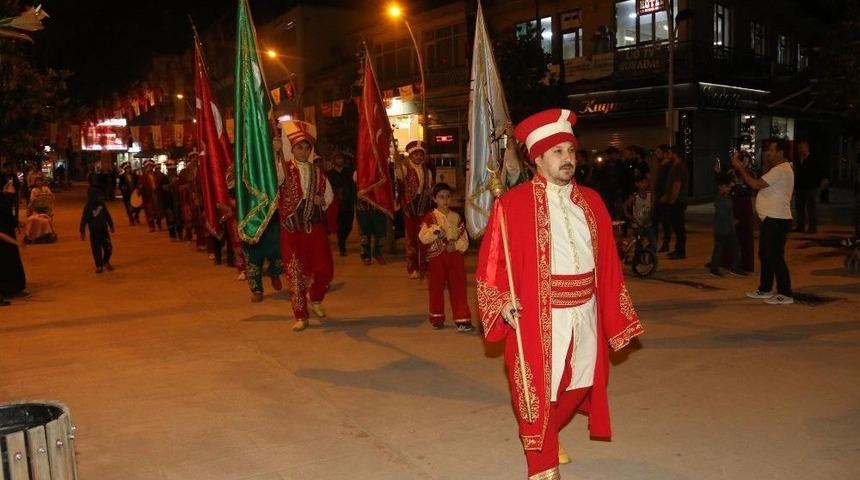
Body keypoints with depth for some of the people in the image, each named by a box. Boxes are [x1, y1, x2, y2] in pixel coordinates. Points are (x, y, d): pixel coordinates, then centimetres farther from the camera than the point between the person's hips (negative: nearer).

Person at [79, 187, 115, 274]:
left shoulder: (102, 205, 3)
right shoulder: (88, 207, -8)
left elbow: (107, 216, 15)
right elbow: (84, 220, -6)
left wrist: (111, 226, 22)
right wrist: (82, 232, -5)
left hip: (104, 230, 3)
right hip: (94, 232, -3)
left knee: (108, 248, 1)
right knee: (96, 250, 4)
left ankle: (106, 262, 26)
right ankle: (99, 266, 18)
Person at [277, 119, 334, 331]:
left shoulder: (317, 172, 9)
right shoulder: (283, 169, -2)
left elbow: (329, 195, 17)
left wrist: (321, 200, -6)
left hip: (315, 226, 3)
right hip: (292, 227, -2)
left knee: (325, 268, -3)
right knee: (296, 272, 3)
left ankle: (315, 298, 29)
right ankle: (301, 316, 16)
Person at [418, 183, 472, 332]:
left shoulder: (456, 218, 8)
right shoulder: (430, 218, -1)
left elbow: (464, 240, 7)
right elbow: (423, 237, -13)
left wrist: (455, 245, -11)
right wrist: (434, 230, -27)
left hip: (455, 256, 2)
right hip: (436, 258, -2)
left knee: (458, 288, -2)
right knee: (437, 288, 8)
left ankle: (462, 320, 1)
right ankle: (437, 319, 23)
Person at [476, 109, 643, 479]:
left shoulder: (591, 202, 7)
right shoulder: (513, 204, -10)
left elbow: (607, 262, 9)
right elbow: (492, 261, -9)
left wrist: (613, 312, 10)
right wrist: (503, 301, -22)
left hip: (584, 314, 6)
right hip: (538, 318, -6)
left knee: (577, 386, 19)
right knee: (539, 391, 4)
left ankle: (547, 437, 47)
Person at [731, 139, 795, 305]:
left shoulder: (781, 170, -16)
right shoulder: (777, 169, 18)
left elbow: (756, 184, -22)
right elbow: (761, 184, 16)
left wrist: (740, 167, -14)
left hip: (777, 220, -11)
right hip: (770, 219, 11)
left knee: (776, 257, -8)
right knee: (765, 254, 16)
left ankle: (785, 294, -2)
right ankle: (765, 289, 26)